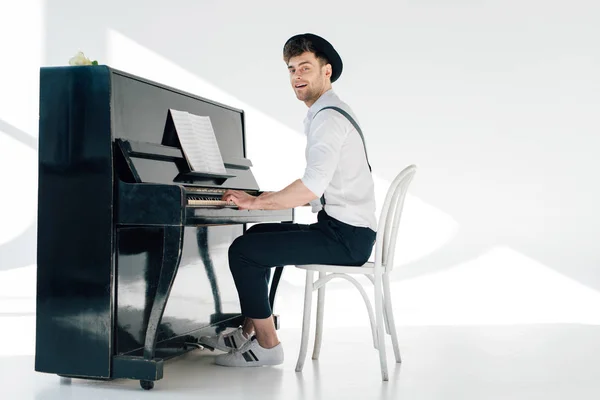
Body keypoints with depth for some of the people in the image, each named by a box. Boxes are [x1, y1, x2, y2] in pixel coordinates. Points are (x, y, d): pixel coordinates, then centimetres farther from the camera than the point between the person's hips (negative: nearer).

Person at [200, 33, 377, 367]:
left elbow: (313, 187, -26)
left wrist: (256, 202, -15)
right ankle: (249, 332, 24)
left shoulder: (328, 117, -14)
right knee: (256, 235, 22)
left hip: (345, 237, -11)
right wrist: (271, 198, 14)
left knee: (243, 250, -14)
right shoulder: (331, 111, 19)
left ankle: (267, 345, -3)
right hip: (346, 230, 11)